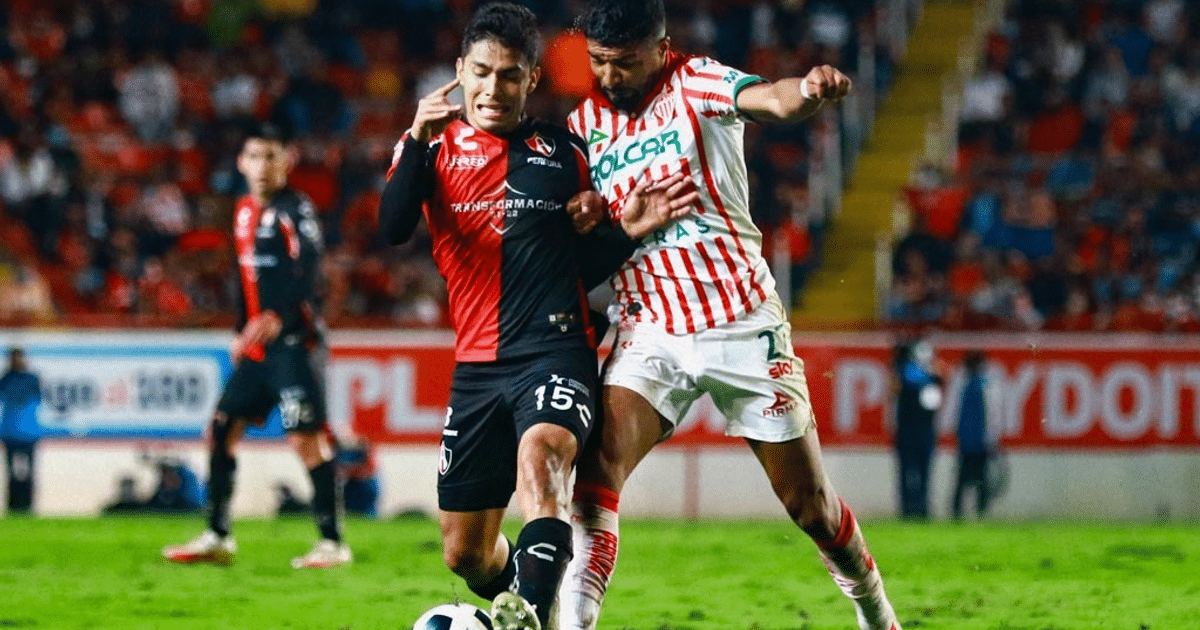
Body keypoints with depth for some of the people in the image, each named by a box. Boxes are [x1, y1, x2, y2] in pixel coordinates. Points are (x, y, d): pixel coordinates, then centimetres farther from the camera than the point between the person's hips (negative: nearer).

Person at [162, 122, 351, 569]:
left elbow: (306, 274, -22)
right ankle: (217, 538, 16)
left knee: (306, 436, -12)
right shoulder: (245, 212, 16)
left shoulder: (296, 210, -9)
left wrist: (278, 319, -35)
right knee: (221, 429, 8)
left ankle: (332, 542, -8)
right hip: (256, 347, 8)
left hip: (293, 342, -8)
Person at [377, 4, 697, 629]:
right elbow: (392, 229, -13)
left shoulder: (563, 152, 10)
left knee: (540, 456, -34)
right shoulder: (434, 145, 7)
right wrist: (419, 142, -28)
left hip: (557, 350, -2)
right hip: (476, 364, 2)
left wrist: (626, 230, -5)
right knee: (466, 553, 4)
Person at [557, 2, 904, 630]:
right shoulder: (582, 126, 8)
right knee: (596, 470, -21)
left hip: (742, 324, -3)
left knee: (808, 501, 5)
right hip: (649, 333, 3)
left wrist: (809, 89, -50)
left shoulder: (695, 84, -4)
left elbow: (773, 99, -26)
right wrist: (581, 222, -8)